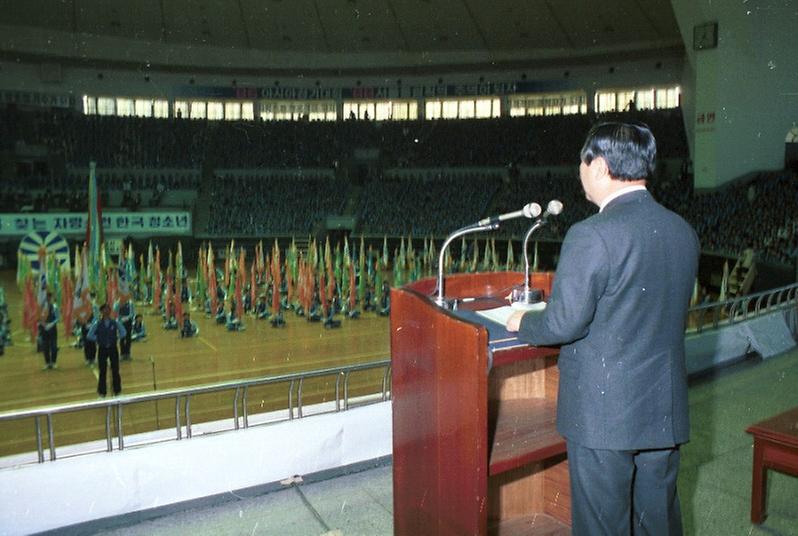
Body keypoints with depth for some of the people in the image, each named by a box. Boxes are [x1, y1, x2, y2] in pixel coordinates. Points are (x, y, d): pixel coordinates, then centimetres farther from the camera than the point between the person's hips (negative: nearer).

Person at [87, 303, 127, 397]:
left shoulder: (115, 323, -2)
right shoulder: (98, 324, -5)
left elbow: (123, 332, 7)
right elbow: (89, 336, -3)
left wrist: (116, 338, -3)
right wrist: (98, 339, -7)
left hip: (113, 348, 1)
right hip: (102, 349, -1)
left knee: (115, 369, 4)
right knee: (102, 370, 4)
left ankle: (117, 389, 17)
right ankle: (102, 391, 16)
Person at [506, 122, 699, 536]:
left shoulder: (591, 236, -21)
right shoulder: (683, 231, 2)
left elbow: (564, 323, -20)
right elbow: (667, 313, 11)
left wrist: (523, 324, -1)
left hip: (603, 412, -7)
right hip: (665, 410, 7)